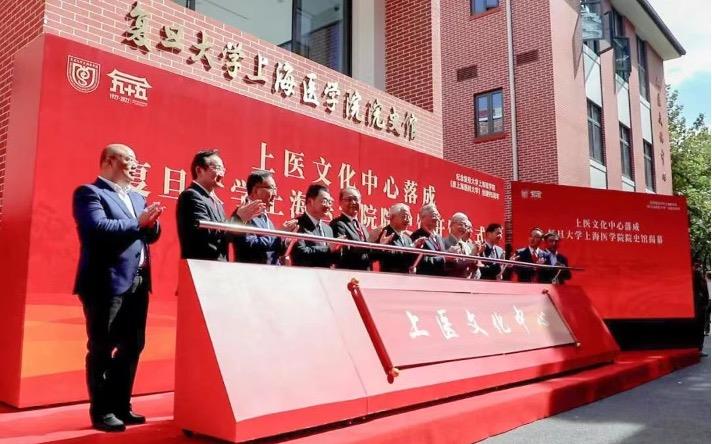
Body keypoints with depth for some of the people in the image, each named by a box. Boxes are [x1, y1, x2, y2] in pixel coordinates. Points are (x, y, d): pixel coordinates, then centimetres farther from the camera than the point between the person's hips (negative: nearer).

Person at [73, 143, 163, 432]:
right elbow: (99, 228, -20)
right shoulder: (89, 192, -4)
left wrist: (151, 221, -6)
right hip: (106, 283, -8)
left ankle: (121, 406, 24)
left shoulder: (137, 197, 20)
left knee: (132, 346, 12)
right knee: (102, 349, 1)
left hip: (137, 282, 8)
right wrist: (137, 222, -13)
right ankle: (101, 411, 12)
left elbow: (151, 234, 15)